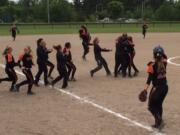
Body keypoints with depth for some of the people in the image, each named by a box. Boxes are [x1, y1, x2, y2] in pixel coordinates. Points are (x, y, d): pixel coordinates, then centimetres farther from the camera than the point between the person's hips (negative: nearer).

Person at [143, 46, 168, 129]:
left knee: (151, 106, 8)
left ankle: (159, 120, -10)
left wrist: (146, 89, -29)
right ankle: (158, 123, 26)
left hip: (157, 88, -6)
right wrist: (162, 53, 15)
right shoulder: (164, 63, -2)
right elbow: (165, 58, 25)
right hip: (165, 87, 6)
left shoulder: (152, 65, -17)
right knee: (159, 105, 20)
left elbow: (150, 78, -25)